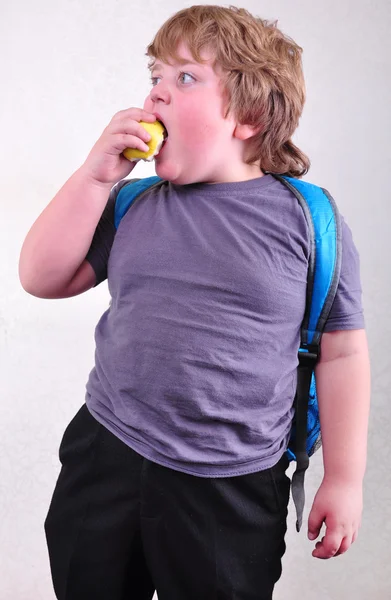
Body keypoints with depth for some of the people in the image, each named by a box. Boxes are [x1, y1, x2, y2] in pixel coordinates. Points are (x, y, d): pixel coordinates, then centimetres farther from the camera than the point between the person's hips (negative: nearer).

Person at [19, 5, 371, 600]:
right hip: (105, 457, 4)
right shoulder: (130, 204, 2)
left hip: (232, 488, -3)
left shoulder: (307, 221, -8)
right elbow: (42, 278, 0)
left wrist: (344, 480, -2)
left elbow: (342, 353, -4)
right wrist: (96, 175, -10)